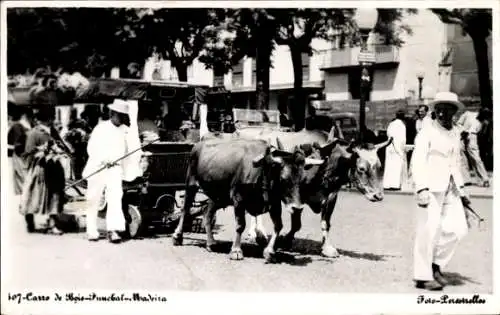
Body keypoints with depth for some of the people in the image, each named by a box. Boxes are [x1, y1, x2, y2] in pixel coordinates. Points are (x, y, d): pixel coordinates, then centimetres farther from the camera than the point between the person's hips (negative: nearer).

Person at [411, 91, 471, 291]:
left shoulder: (455, 133, 15)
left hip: (450, 189, 7)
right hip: (431, 188, -7)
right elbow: (417, 162, -15)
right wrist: (421, 189, -25)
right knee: (429, 231, -4)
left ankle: (435, 264, 21)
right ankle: (422, 276, 6)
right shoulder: (427, 132, -7)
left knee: (458, 229, 3)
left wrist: (460, 189, 20)